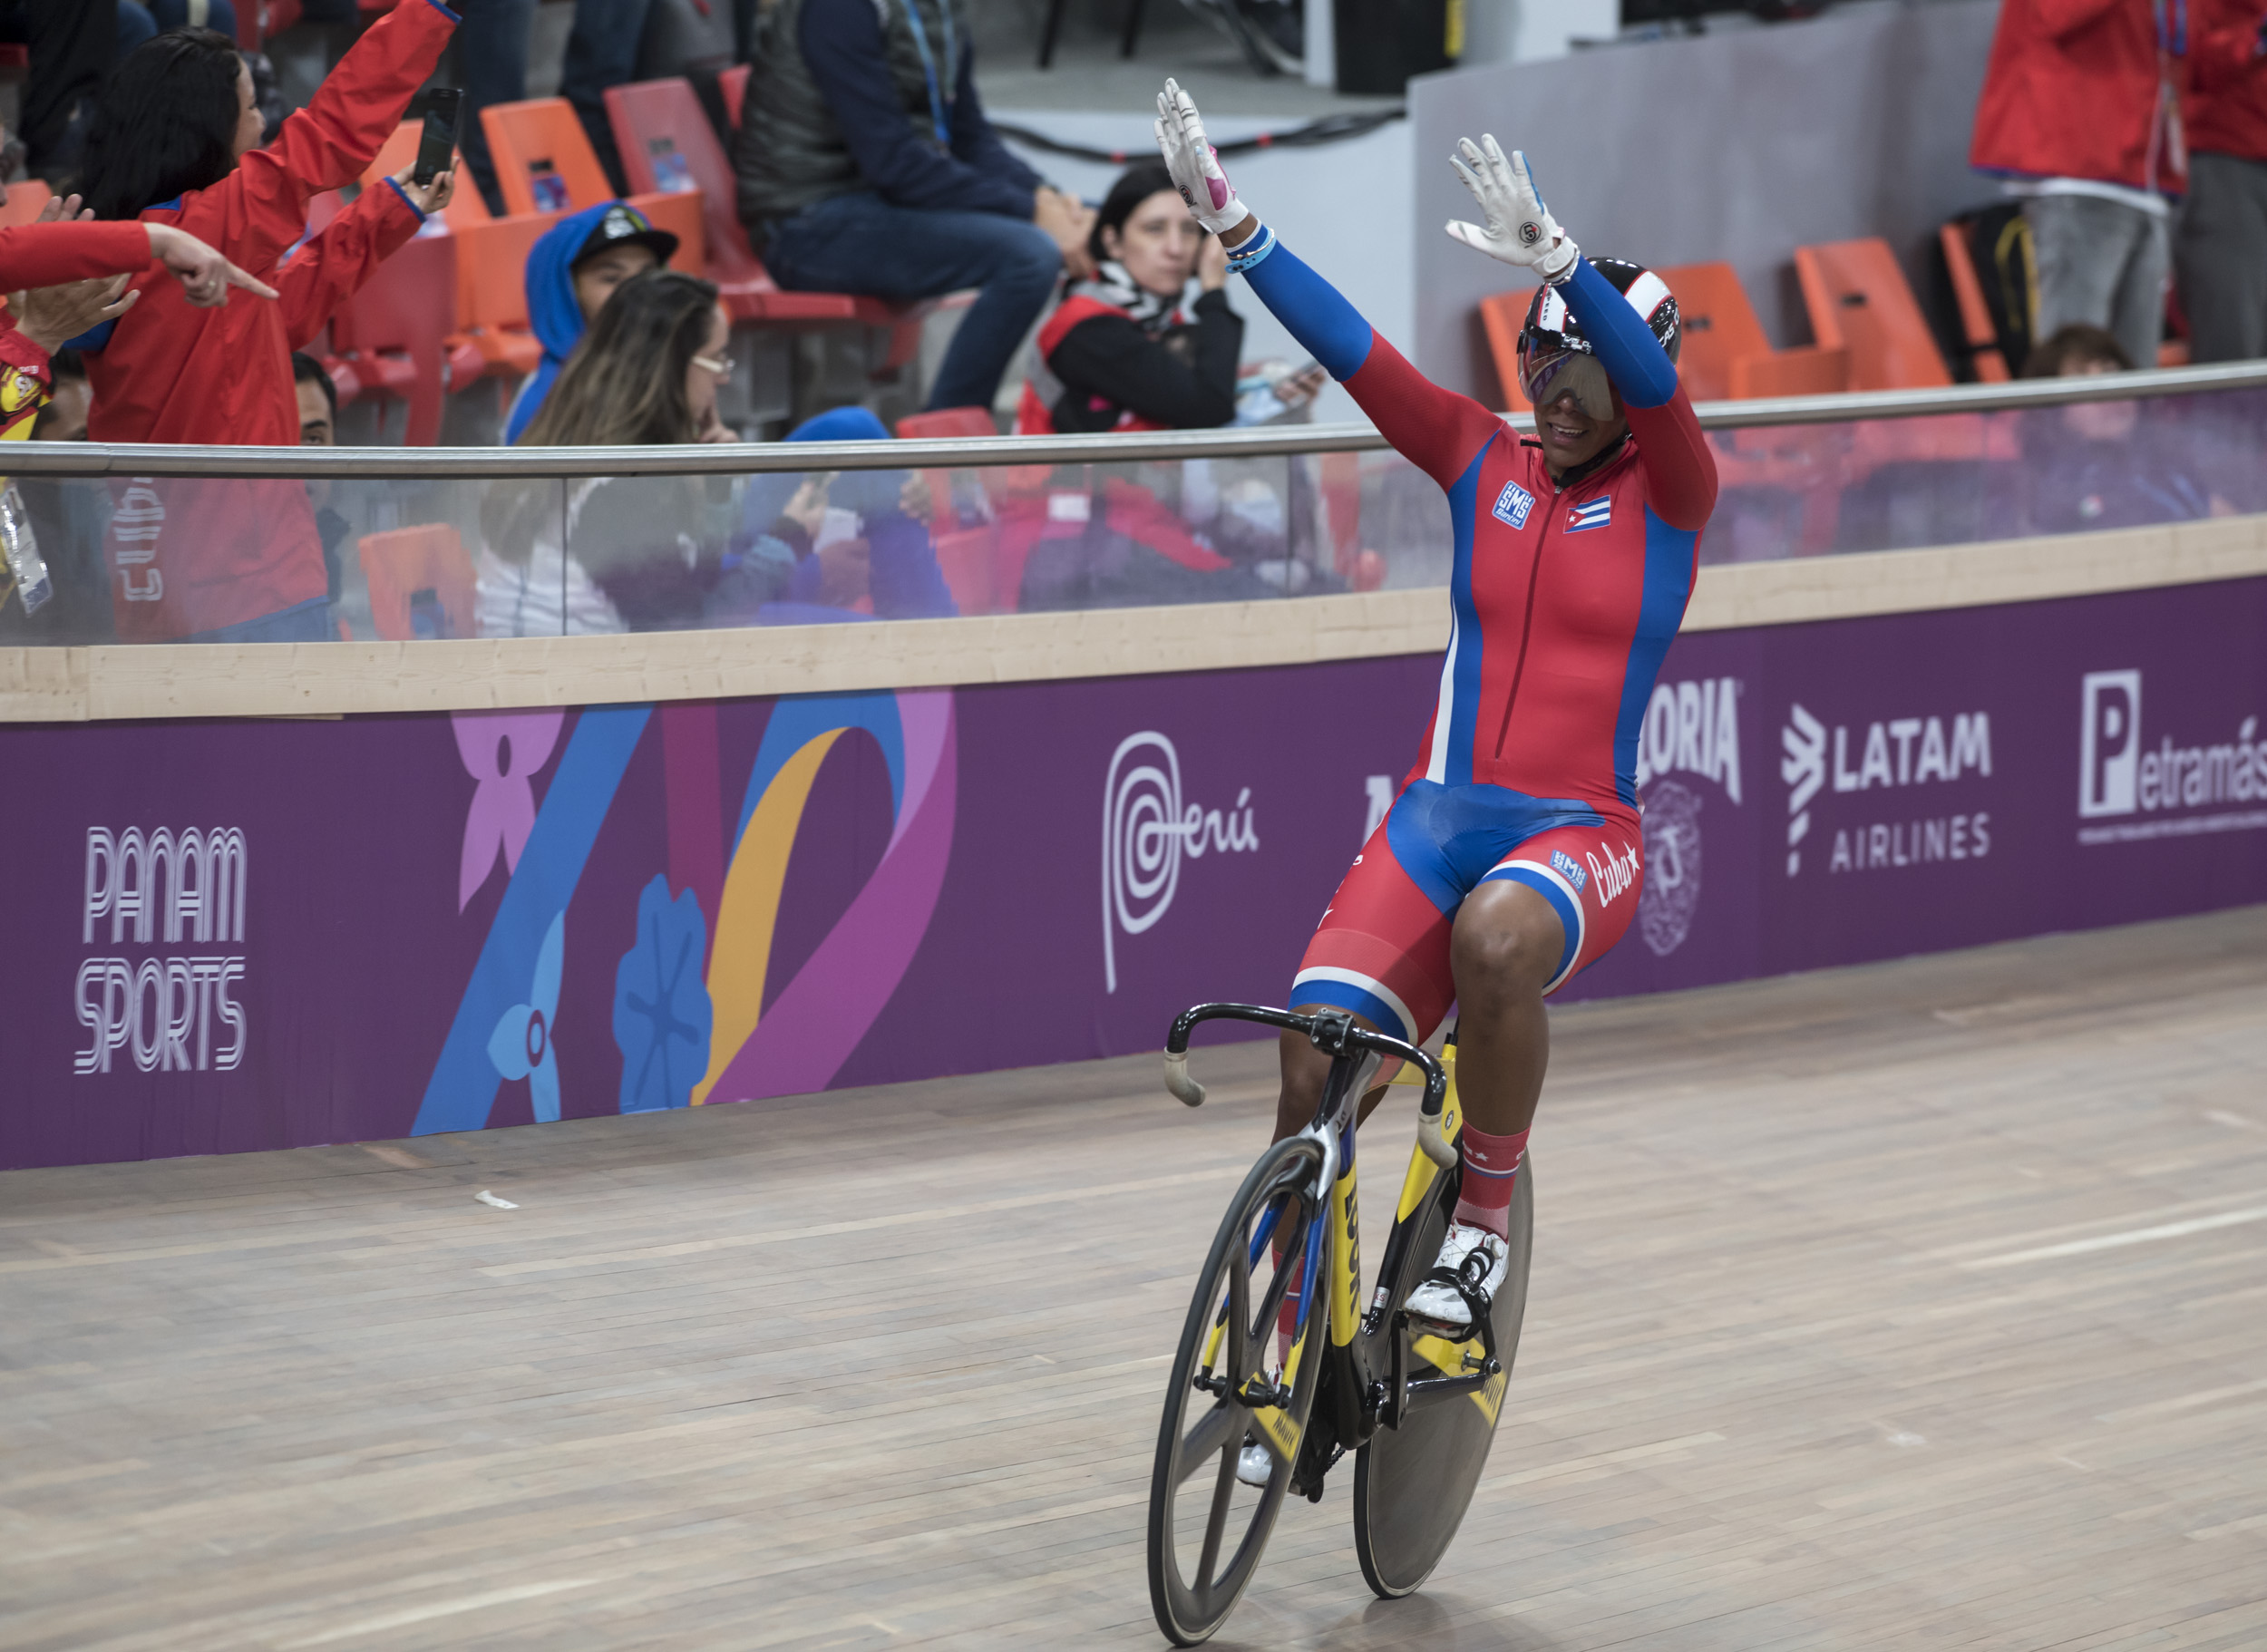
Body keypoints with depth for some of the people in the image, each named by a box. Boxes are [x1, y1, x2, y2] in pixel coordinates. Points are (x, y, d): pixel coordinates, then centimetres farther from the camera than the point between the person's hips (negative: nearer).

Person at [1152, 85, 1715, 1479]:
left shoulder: (1670, 497, 0)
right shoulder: (1481, 462, 9)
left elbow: (1651, 379, -21)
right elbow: (1350, 347, 1)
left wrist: (1555, 256, -37)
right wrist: (1231, 224, -11)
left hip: (1584, 834, -3)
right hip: (1442, 811, 4)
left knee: (1495, 938, -39)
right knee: (1319, 1061, -15)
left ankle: (1486, 1218, -16)